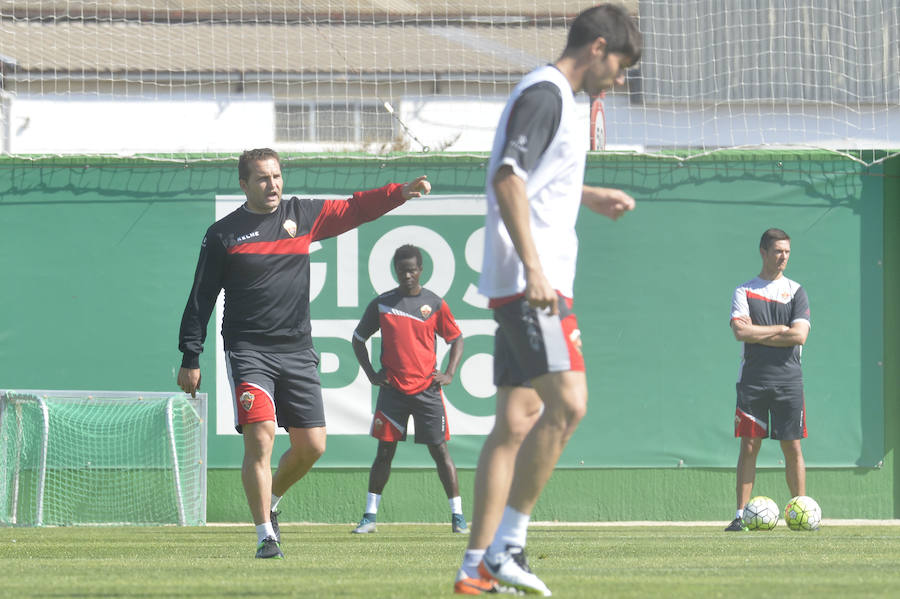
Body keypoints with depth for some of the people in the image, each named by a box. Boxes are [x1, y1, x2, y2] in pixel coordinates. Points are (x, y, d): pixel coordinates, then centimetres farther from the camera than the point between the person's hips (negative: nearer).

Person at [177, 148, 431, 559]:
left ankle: (269, 501, 29)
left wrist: (401, 193, -6)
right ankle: (266, 534, -11)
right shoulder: (223, 234, 1)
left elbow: (354, 209, 11)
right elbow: (201, 299, 3)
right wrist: (190, 358, -1)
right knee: (260, 439, -18)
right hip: (248, 351, -4)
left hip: (297, 352, 4)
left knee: (312, 446, 1)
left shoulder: (302, 215, 10)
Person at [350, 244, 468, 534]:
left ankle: (457, 514, 1)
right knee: (385, 451, 1)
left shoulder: (435, 304, 4)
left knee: (439, 450, -2)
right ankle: (369, 516, 6)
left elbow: (456, 339, 13)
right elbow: (358, 339, 15)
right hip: (392, 389, 1)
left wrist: (449, 374, 0)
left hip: (427, 388, -1)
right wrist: (371, 374, 5)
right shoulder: (381, 304, 5)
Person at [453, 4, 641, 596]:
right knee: (567, 403, -17)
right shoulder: (545, 93, -9)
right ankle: (507, 546, -16)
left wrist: (591, 197, 34)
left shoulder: (553, 97, 22)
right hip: (529, 281, -11)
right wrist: (533, 267, -26)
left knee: (518, 422, 7)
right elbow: (507, 179, -21)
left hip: (528, 286, 11)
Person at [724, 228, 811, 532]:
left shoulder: (796, 292, 8)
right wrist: (780, 330, -7)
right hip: (753, 379, -1)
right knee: (749, 446, -4)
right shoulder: (744, 291, 7)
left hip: (789, 379, 1)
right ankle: (741, 514, -3)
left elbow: (799, 336, -6)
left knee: (792, 447, 0)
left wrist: (757, 333, -6)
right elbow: (740, 331, -9)